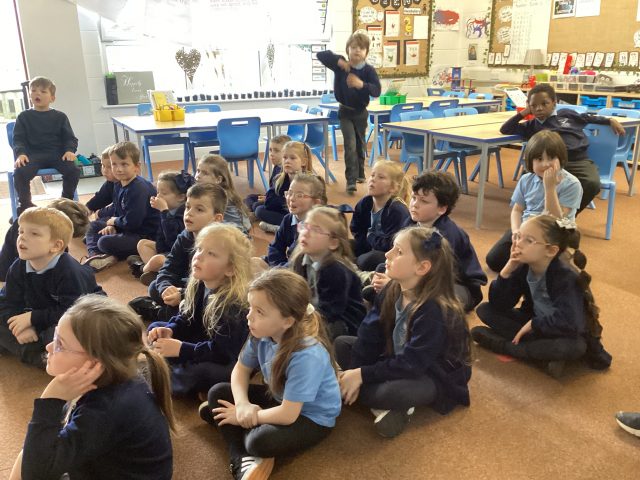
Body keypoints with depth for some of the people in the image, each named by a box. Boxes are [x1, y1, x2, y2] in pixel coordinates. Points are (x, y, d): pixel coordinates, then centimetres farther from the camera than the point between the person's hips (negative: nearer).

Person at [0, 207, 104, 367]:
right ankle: (38, 356, -20)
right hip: (43, 315, 8)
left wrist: (33, 318, -25)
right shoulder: (17, 269, -7)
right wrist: (22, 327, -25)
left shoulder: (68, 271, -28)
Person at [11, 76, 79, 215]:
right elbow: (18, 139, 5)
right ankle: (25, 204, -4)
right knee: (19, 173, -29)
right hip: (33, 155, 0)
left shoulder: (60, 117, 11)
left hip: (57, 153, 0)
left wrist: (70, 150, -13)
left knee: (73, 170, -28)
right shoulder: (24, 117, 11)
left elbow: (70, 138, 9)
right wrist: (20, 154, -16)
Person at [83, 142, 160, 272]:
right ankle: (94, 254, -7)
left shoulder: (139, 189, -24)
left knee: (105, 242, -28)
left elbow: (131, 223, -26)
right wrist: (111, 225, -3)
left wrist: (113, 221, -7)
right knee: (93, 225, 15)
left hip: (145, 235, -11)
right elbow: (115, 210, 17)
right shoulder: (119, 185, 5)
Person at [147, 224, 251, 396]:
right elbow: (186, 319, 6)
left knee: (194, 374, -35)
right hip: (202, 344, 9)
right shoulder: (199, 285, -6)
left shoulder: (235, 303, -31)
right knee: (155, 329, 12)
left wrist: (181, 349, -29)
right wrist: (169, 330, -15)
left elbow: (223, 352, -31)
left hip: (227, 365, -8)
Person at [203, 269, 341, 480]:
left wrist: (246, 416, -18)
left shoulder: (307, 355, -35)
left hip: (312, 417, -8)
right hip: (278, 398, 8)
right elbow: (241, 369, 1)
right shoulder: (262, 334, -14)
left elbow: (287, 415, -31)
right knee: (218, 393, -3)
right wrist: (242, 404, -18)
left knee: (261, 441, -35)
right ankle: (244, 460, -16)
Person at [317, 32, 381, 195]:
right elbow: (320, 55, -14)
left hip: (361, 112, 2)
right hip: (345, 111, -1)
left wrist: (361, 85, -42)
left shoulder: (369, 70, -12)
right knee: (350, 145, -10)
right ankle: (351, 180, -9)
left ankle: (359, 173, 36)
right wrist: (338, 60, -25)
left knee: (360, 144, 17)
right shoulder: (341, 66, -9)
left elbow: (376, 90, -24)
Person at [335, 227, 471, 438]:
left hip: (435, 378, -8)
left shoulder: (435, 312, -30)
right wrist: (353, 372, -19)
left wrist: (361, 375, -26)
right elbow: (369, 334, -8)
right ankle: (383, 404, -12)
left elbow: (410, 365, -30)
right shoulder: (391, 291, -7)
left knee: (391, 393, -39)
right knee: (341, 344, 0)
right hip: (397, 362, 8)